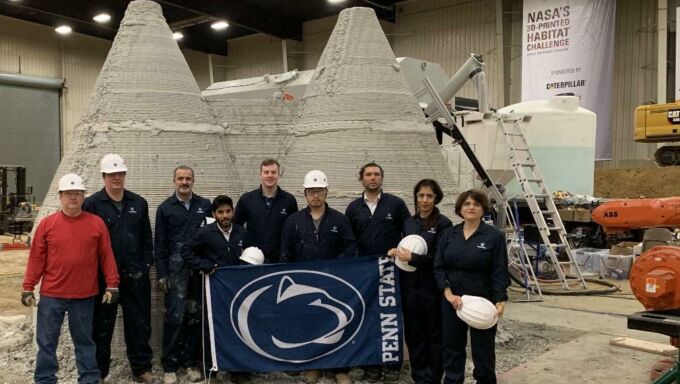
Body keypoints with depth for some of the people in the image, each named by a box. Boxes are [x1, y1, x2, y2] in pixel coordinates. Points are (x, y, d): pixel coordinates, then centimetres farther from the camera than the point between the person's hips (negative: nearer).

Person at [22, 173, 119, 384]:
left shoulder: (97, 223, -1)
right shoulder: (47, 224, -1)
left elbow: (107, 256, 0)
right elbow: (36, 258, 1)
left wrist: (112, 285, -3)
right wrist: (28, 288, -1)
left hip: (85, 295, 0)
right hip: (51, 295, 0)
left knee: (84, 340, 12)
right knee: (46, 341, 9)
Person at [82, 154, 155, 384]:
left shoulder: (139, 203, 8)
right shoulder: (92, 204, -4)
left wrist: (146, 265, 4)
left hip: (135, 275, 3)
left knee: (139, 323, 9)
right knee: (102, 325, 9)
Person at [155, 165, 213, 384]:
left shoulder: (205, 206, 8)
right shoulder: (165, 208, 5)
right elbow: (159, 244, 4)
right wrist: (161, 274, -2)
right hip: (176, 268, -2)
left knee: (196, 316, 6)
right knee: (175, 316, -5)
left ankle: (191, 362, 17)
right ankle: (170, 366, 4)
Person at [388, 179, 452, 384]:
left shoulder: (443, 224, -7)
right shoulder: (408, 222, 11)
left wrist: (412, 258, -19)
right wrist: (397, 252, 1)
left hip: (433, 288, -5)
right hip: (410, 286, 5)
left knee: (434, 335, 6)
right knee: (413, 334, 10)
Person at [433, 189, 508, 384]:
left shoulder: (495, 236, -5)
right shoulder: (449, 234, 4)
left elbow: (499, 272, -7)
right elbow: (438, 267, 2)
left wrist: (500, 300, -17)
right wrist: (448, 293, -11)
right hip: (452, 301, 3)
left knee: (483, 347, 9)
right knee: (452, 346, 11)